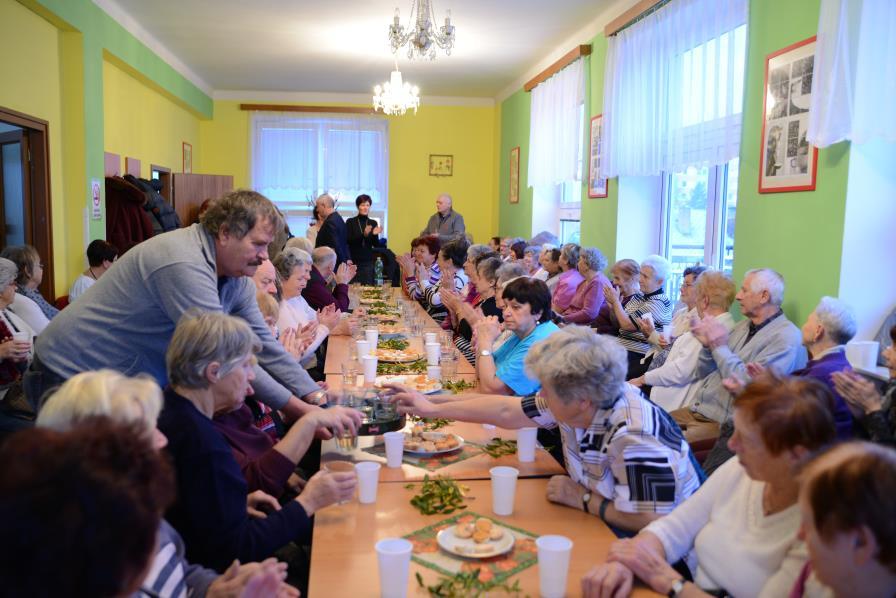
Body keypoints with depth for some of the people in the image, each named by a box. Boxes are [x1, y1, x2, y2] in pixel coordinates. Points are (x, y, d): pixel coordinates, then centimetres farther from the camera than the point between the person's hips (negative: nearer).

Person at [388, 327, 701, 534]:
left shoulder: (634, 438, -34)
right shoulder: (578, 398, -10)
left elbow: (651, 524, -34)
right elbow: (507, 411, 0)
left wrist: (581, 498, -22)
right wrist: (432, 408, 3)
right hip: (602, 524, 8)